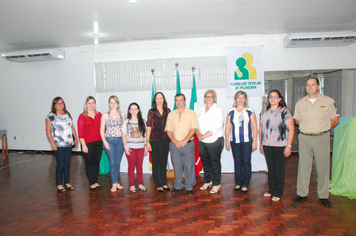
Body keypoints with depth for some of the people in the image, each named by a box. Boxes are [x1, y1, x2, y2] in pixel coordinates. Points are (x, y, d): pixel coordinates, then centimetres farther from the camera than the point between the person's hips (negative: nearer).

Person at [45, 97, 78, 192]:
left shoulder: (68, 114, 13)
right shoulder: (51, 115, -3)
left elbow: (72, 127, 17)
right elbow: (48, 130, -6)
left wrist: (75, 138, 11)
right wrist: (52, 143, -13)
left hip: (69, 144, 5)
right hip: (58, 145, -5)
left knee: (67, 163, 9)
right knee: (60, 164, -2)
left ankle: (67, 182, 20)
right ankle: (59, 184, 11)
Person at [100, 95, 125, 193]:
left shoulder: (122, 114, 7)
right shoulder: (105, 115, 3)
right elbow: (102, 129, 2)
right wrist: (104, 141, -7)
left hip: (120, 140, 2)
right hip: (109, 140, -2)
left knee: (118, 163, 8)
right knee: (112, 163, -2)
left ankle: (116, 182, 22)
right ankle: (114, 184, 8)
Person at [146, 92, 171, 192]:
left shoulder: (168, 111, 7)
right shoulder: (151, 112, 0)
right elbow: (149, 127, -2)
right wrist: (147, 141, -7)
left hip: (165, 140, 2)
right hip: (154, 141, -2)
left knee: (164, 162, 12)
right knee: (156, 162, 5)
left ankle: (164, 183, 24)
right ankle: (158, 185, 15)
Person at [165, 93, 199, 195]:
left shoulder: (191, 113, 2)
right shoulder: (171, 115, 10)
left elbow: (194, 128, -6)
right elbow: (168, 130, 6)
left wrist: (185, 140, -15)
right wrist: (175, 141, -8)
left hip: (188, 144, -2)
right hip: (174, 145, 3)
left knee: (189, 166, 1)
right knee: (177, 166, 8)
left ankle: (189, 187, 15)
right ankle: (178, 186, 23)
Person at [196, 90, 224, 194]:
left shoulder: (218, 109, -5)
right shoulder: (201, 110, 12)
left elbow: (217, 126, -15)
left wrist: (204, 135, -17)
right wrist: (198, 133, -12)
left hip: (214, 141, -5)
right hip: (202, 142, 5)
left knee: (215, 163, 3)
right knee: (205, 163, 15)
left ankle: (216, 184, 15)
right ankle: (207, 181, 30)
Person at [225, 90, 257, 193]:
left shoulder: (250, 111, 2)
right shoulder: (231, 112, 8)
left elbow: (254, 126, 1)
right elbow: (227, 127, 8)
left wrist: (255, 141, -3)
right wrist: (227, 141, 4)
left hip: (247, 141, -2)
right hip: (235, 142, 2)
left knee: (246, 162, 0)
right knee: (237, 163, 9)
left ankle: (245, 184, 11)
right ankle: (238, 183, 21)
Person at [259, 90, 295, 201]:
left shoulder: (285, 111, -5)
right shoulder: (264, 111, 10)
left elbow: (291, 129, -8)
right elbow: (261, 128, 14)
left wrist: (289, 146, -12)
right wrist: (261, 143, 12)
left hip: (280, 145, -4)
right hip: (267, 145, 4)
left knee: (279, 169, 4)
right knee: (271, 168, 12)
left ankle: (278, 192, 16)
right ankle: (271, 189, 26)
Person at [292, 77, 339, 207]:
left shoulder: (328, 101, 1)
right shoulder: (300, 103, 8)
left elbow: (335, 120, 6)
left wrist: (322, 129, 5)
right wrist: (308, 128, 9)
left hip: (321, 138, -2)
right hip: (304, 138, 2)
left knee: (323, 167, 4)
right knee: (303, 166, 6)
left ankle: (323, 196, 16)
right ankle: (302, 193, 16)